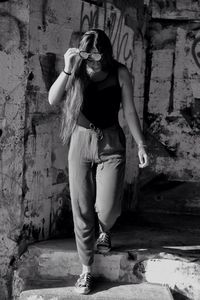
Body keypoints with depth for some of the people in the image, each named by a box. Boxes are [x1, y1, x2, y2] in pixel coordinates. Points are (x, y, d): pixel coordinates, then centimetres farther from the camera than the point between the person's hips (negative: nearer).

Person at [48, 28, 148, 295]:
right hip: (81, 143, 1)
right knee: (82, 210, 3)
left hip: (111, 144, -1)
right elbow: (53, 99, -17)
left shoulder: (120, 73, -6)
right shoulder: (76, 73, -3)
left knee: (107, 209, -11)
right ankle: (86, 270, 18)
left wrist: (141, 145, 1)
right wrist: (68, 69, -28)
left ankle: (105, 231, 29)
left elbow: (129, 111, 1)